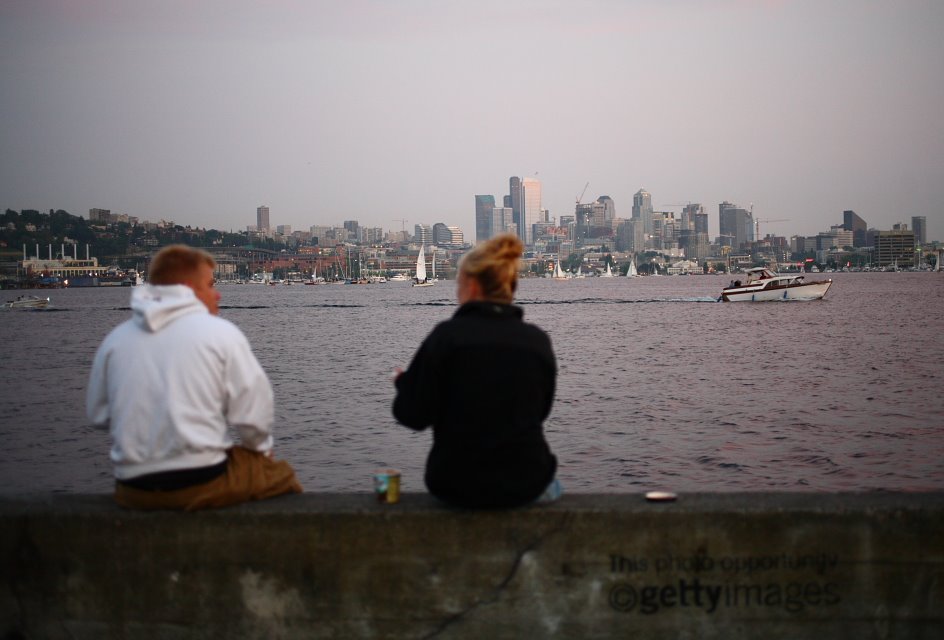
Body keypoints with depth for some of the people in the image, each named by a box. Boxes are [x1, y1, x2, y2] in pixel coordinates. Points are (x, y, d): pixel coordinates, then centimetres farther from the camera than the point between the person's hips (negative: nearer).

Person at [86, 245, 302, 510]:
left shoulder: (114, 339, 6)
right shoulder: (220, 333, -5)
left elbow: (97, 414, 12)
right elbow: (253, 411, -7)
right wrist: (262, 448, 13)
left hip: (132, 491, 5)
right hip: (201, 482, -5)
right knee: (281, 476, 20)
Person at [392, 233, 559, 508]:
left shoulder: (447, 335, -13)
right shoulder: (538, 341, -4)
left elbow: (413, 416, -11)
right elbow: (540, 411, 8)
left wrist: (404, 381, 10)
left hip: (457, 485, -2)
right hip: (524, 484, 3)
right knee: (549, 485, 39)